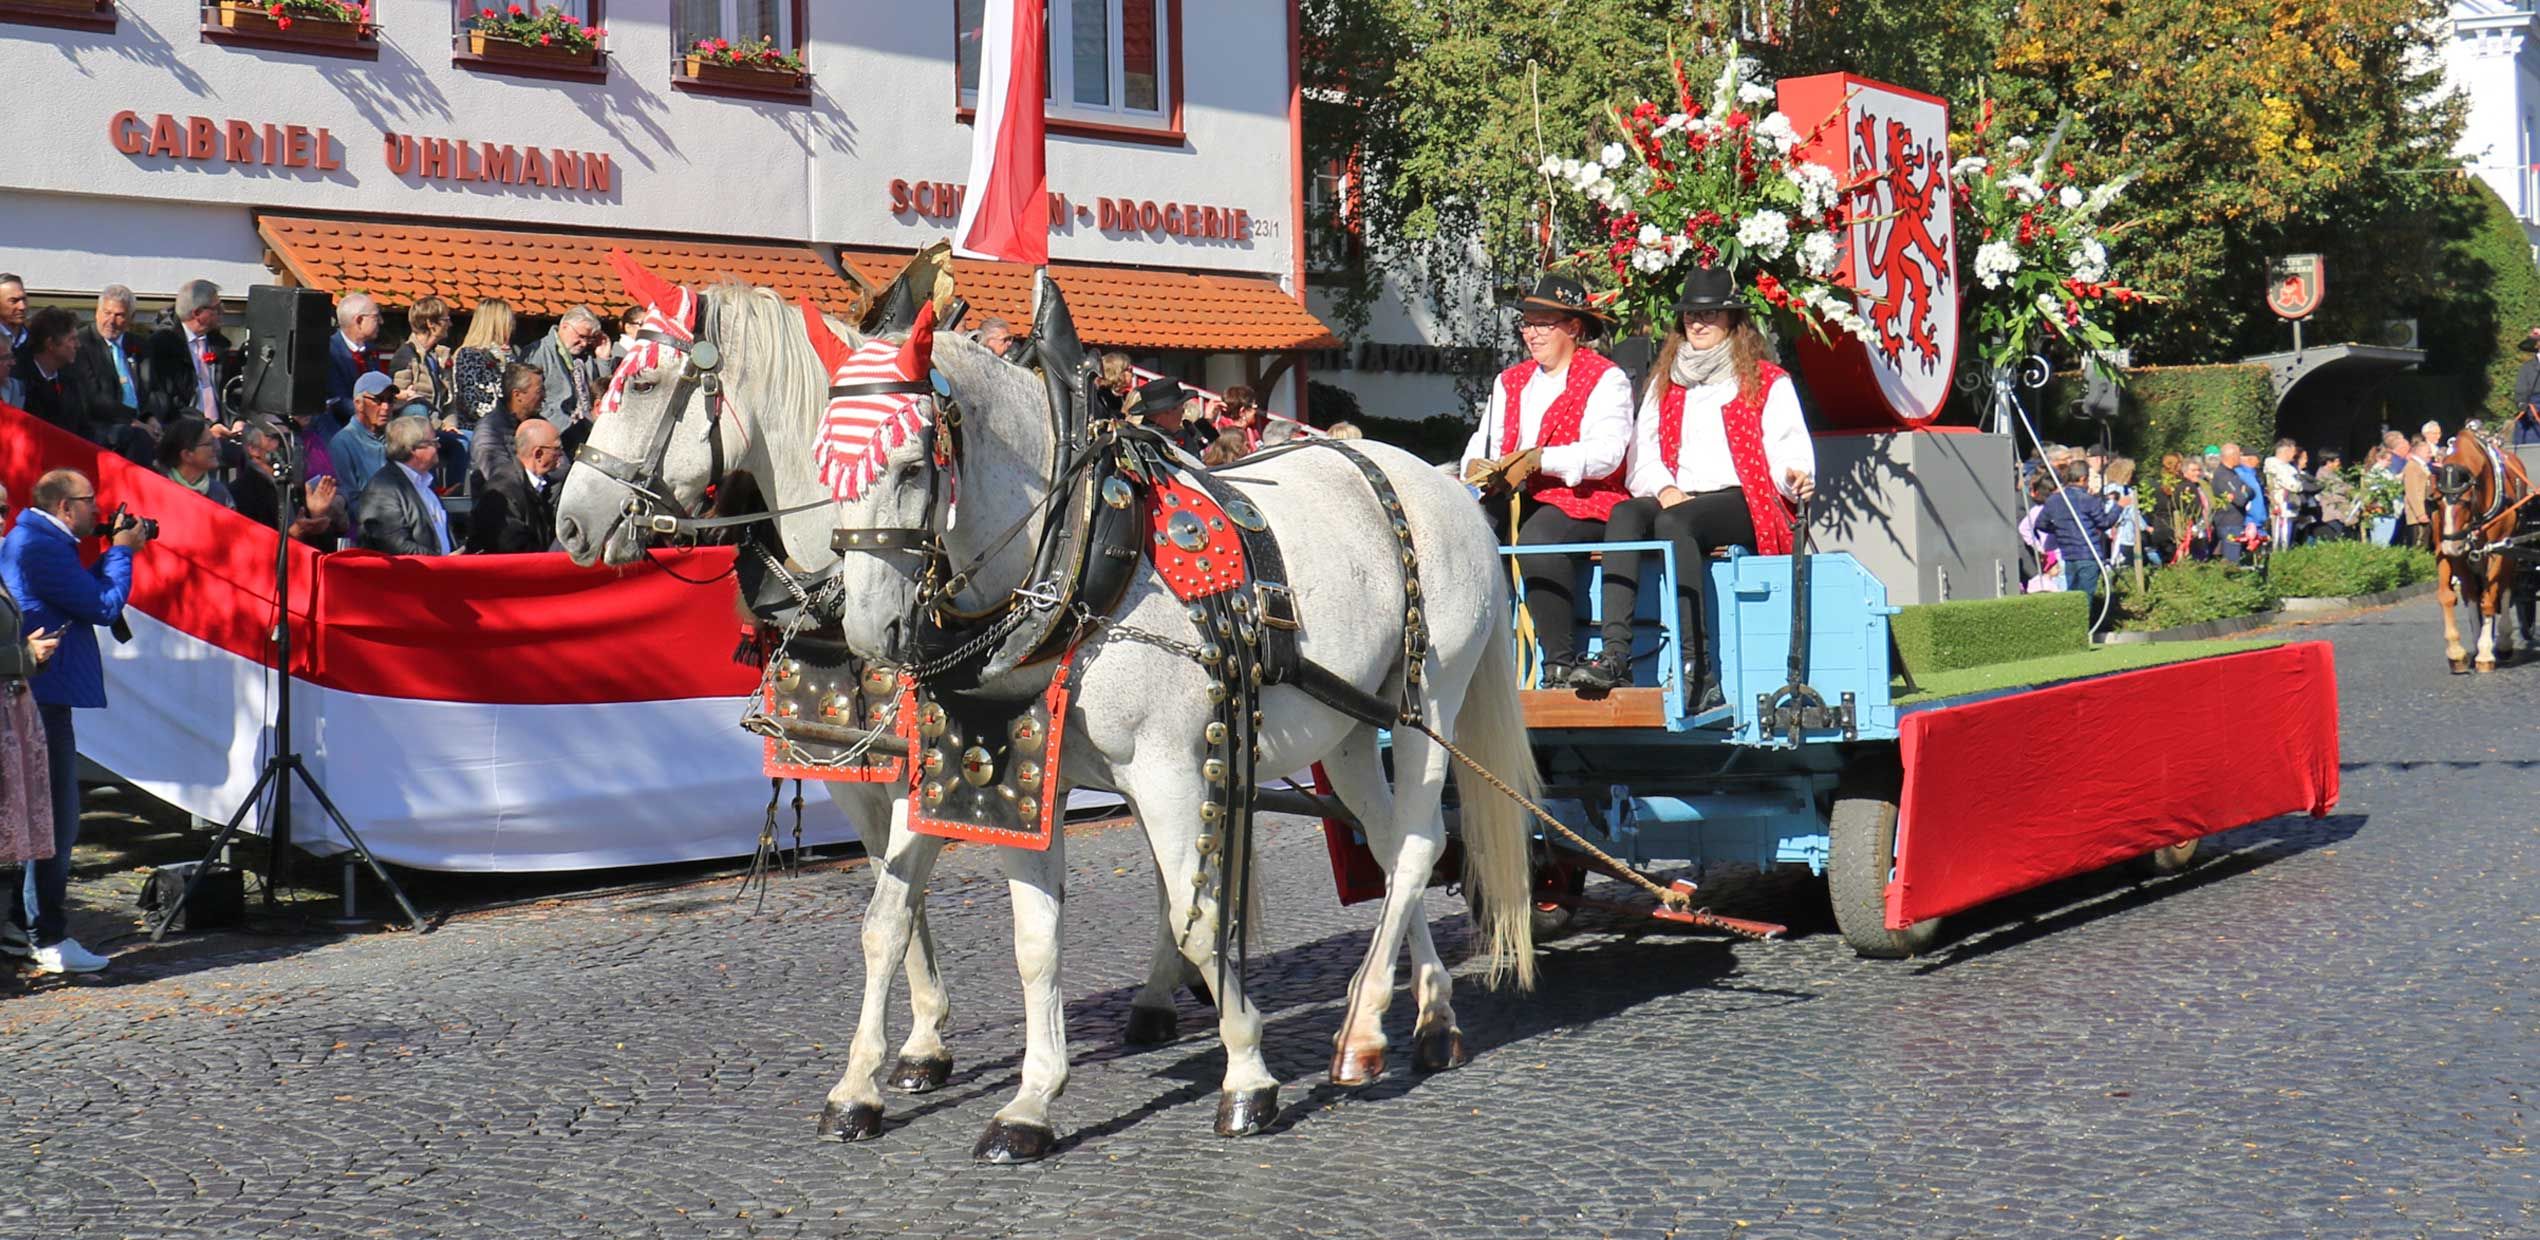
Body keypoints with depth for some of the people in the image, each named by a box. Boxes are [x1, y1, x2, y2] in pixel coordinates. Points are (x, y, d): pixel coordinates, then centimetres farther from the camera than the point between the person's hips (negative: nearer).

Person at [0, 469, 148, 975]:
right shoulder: (41, 545, -17)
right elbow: (105, 607, -16)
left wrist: (116, 553, 14)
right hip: (44, 699, -11)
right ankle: (48, 939, -4)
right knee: (55, 818, -7)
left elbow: (84, 593, 23)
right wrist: (122, 551, -3)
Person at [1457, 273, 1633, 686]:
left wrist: (1538, 461, -23)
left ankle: (1560, 664, -29)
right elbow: (1484, 442, 17)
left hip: (1586, 502, -6)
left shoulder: (1606, 379, 2)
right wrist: (1477, 468, -9)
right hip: (1517, 502, 6)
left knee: (1537, 538, -36)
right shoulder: (1510, 382, 24)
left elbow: (1606, 453, -12)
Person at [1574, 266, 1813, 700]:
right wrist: (1664, 489, -6)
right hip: (1677, 501, 4)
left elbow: (1789, 449, 3)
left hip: (1743, 502, -4)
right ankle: (1615, 655, -43)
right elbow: (1643, 455, 15)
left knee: (1674, 522, -36)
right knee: (1625, 514, -31)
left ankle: (1693, 668, -42)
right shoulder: (1664, 383, 24)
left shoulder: (1768, 381, 13)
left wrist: (1794, 475, -21)